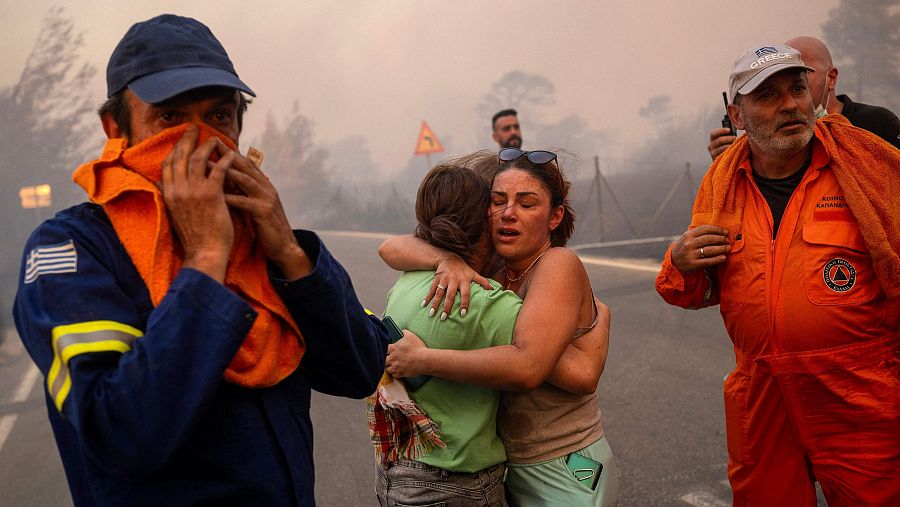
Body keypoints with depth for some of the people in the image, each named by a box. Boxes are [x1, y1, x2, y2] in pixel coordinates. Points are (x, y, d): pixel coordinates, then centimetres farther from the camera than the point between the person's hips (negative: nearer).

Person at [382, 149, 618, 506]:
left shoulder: (559, 264, -20)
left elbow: (527, 367, -34)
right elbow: (392, 249, -4)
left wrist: (421, 360, -28)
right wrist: (446, 260, -24)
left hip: (563, 476, -6)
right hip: (506, 466, 6)